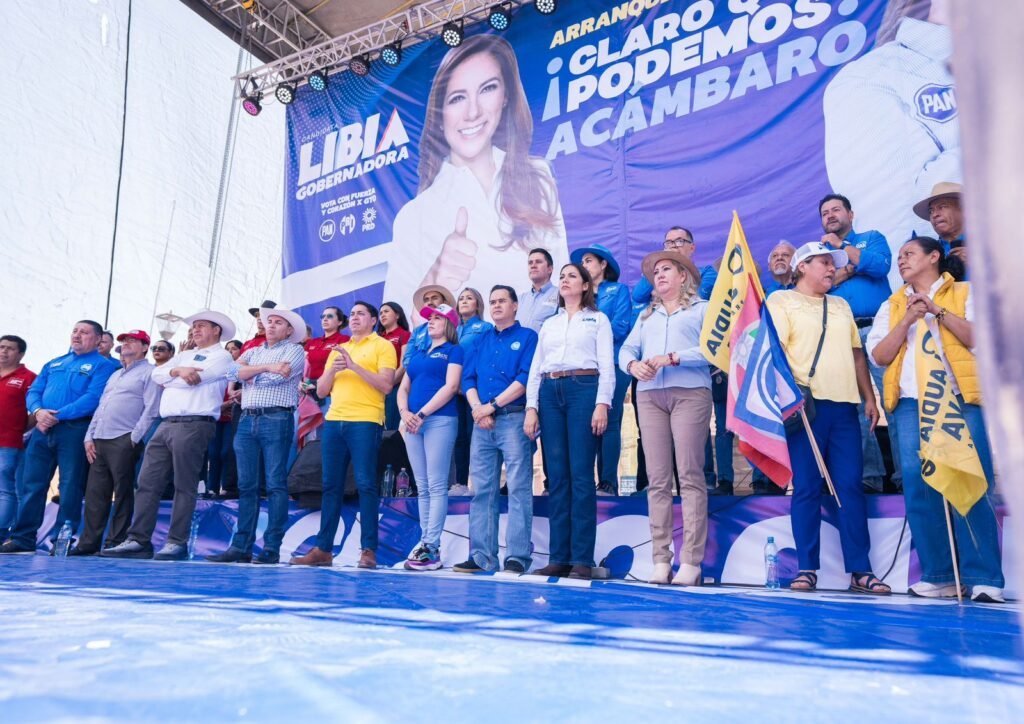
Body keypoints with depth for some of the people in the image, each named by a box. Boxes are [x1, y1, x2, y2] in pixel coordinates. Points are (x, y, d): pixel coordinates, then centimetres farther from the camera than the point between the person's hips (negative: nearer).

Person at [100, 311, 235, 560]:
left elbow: (191, 380, -9)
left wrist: (168, 378, 7)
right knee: (147, 483, 2)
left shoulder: (222, 355, 3)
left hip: (194, 425, -7)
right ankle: (138, 541, 4)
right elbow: (156, 374, 13)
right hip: (166, 425, 8)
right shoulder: (184, 355, 27)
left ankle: (177, 543, -2)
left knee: (184, 486, -6)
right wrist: (177, 371, -5)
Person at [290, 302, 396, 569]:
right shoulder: (337, 350, 22)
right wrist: (333, 370, -2)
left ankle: (368, 549, -3)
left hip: (365, 421, -6)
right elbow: (321, 391, 17)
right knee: (331, 485, 6)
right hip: (334, 421, 6)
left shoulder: (382, 346, 4)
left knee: (365, 484, -7)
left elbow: (386, 385, -8)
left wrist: (354, 366, -14)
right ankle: (323, 548, 11)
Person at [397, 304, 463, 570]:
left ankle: (431, 548, -9)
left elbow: (451, 386, -9)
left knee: (436, 486, -8)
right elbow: (403, 388, 18)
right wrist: (405, 412, -2)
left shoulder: (454, 350, 5)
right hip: (413, 423, 7)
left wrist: (422, 413, -13)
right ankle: (425, 541, 9)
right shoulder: (418, 354, 24)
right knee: (422, 488, 6)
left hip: (440, 421, -7)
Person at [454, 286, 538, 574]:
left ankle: (518, 556, -5)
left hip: (514, 418, -5)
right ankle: (481, 556, 10)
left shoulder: (527, 337, 4)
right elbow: (468, 378, 13)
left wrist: (492, 405, -11)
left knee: (518, 488, -7)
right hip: (482, 422, 6)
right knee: (481, 490, 5)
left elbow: (526, 378, -8)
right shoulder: (482, 340, 20)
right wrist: (477, 408, -5)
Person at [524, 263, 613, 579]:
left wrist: (602, 404, -12)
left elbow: (606, 366, 1)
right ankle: (559, 556, 5)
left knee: (581, 475, -8)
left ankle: (582, 559, -5)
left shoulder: (598, 319, 12)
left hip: (584, 390, -4)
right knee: (557, 476, 2)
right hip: (550, 394, 4)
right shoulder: (549, 324, 23)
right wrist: (531, 408, 5)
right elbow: (535, 369, 17)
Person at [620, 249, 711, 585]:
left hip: (690, 393, -4)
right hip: (649, 395, 4)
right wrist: (633, 365, -8)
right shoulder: (646, 315, 25)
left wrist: (672, 358, -15)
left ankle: (691, 561, -7)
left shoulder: (702, 309, 11)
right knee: (657, 479, 0)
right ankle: (661, 560, 2)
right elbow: (626, 350, 15)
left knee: (690, 476, -9)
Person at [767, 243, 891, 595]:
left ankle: (860, 570, 6)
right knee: (806, 487, -3)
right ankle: (807, 568, 4)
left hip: (844, 405, 5)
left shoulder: (841, 305, 24)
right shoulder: (781, 300, 6)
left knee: (851, 486, 1)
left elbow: (857, 354, 23)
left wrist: (869, 398, 14)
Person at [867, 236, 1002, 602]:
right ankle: (938, 575, 4)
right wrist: (908, 319, -4)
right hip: (912, 404, 3)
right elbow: (879, 355, 7)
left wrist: (938, 311, -8)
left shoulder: (965, 293, 12)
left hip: (960, 400, -3)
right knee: (919, 489, -4)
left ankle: (984, 578, -4)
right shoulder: (892, 305, 20)